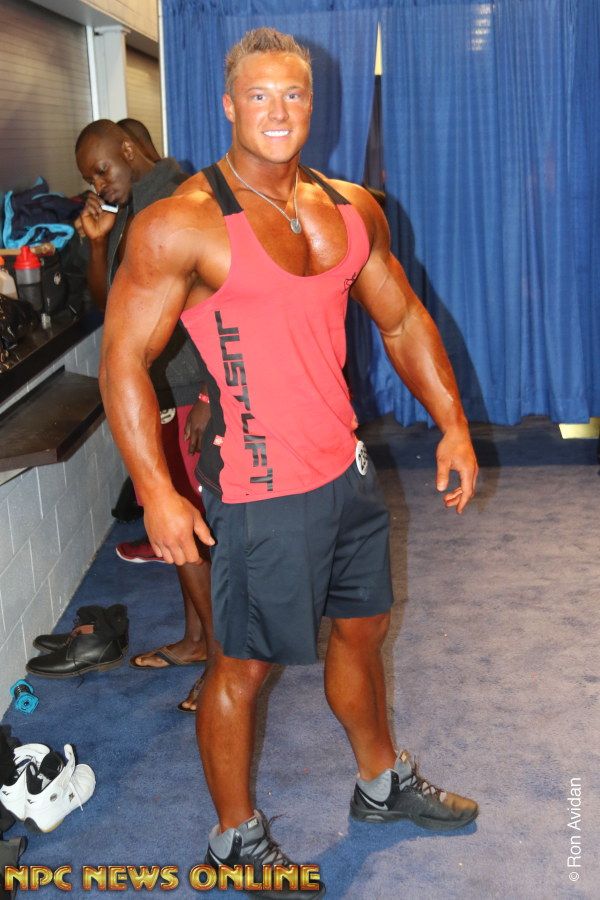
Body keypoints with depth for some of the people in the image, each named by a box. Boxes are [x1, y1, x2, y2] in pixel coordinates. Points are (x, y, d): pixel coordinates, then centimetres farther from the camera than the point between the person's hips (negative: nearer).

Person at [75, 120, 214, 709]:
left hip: (188, 391, -9)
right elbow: (105, 300, 20)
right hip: (152, 391, 9)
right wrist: (97, 241, 2)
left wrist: (209, 397, -23)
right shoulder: (126, 214, 13)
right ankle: (197, 638, 29)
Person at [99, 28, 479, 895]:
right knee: (247, 663, 6)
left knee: (362, 628, 22)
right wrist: (156, 493, -22)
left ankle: (383, 782, 46)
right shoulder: (181, 224, -15)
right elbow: (123, 358, -16)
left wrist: (452, 425, 6)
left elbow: (404, 319, 14)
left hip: (346, 468, 7)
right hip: (260, 490, -7)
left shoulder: (352, 209, 5)